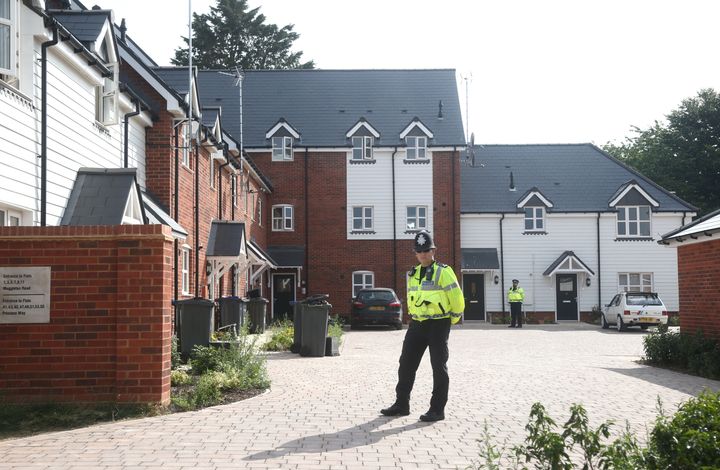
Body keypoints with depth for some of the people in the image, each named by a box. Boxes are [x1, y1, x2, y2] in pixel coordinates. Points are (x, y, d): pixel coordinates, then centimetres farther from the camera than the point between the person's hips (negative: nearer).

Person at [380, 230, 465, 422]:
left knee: (439, 367, 0)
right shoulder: (412, 274, 13)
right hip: (416, 325, 7)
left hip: (438, 325, -7)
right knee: (406, 364, 8)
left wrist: (452, 320, 2)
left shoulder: (443, 271, -9)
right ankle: (402, 404, 18)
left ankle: (437, 409, 7)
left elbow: (457, 298, -8)